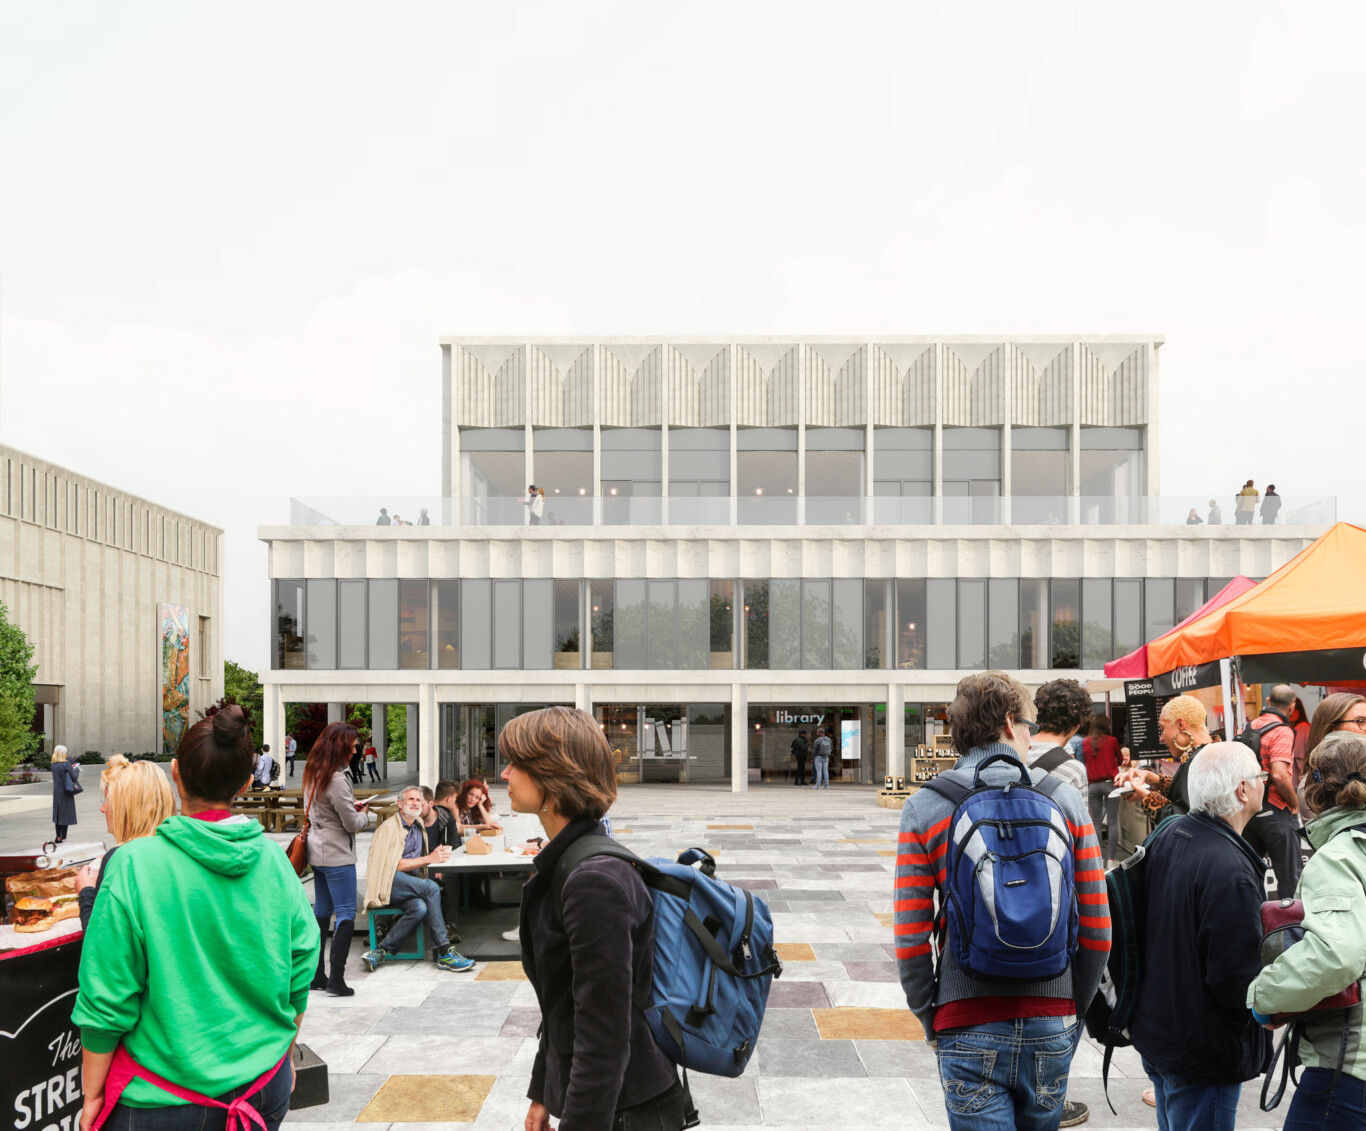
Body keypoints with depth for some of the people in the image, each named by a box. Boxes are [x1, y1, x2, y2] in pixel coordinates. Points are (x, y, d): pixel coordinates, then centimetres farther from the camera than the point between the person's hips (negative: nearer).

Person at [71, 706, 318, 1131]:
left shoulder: (134, 865, -16)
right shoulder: (273, 860, -5)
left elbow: (106, 1003, -12)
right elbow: (299, 977, 3)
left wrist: (92, 1096, 0)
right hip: (266, 1087, 3)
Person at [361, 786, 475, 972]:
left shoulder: (419, 827, 19)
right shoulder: (389, 828, -5)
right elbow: (394, 865, -12)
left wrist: (437, 855, 8)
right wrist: (429, 859, -15)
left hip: (410, 884, 7)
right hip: (387, 882, -7)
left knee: (420, 908, -30)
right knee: (431, 888, -30)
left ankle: (381, 952, -23)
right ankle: (443, 953, -28)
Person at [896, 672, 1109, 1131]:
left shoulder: (924, 807, -4)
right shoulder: (1065, 798, 0)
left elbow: (910, 937, -7)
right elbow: (1097, 928, 0)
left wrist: (930, 1018, 7)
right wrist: (1074, 1006, 14)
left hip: (968, 1028, -2)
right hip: (1051, 1023, 3)